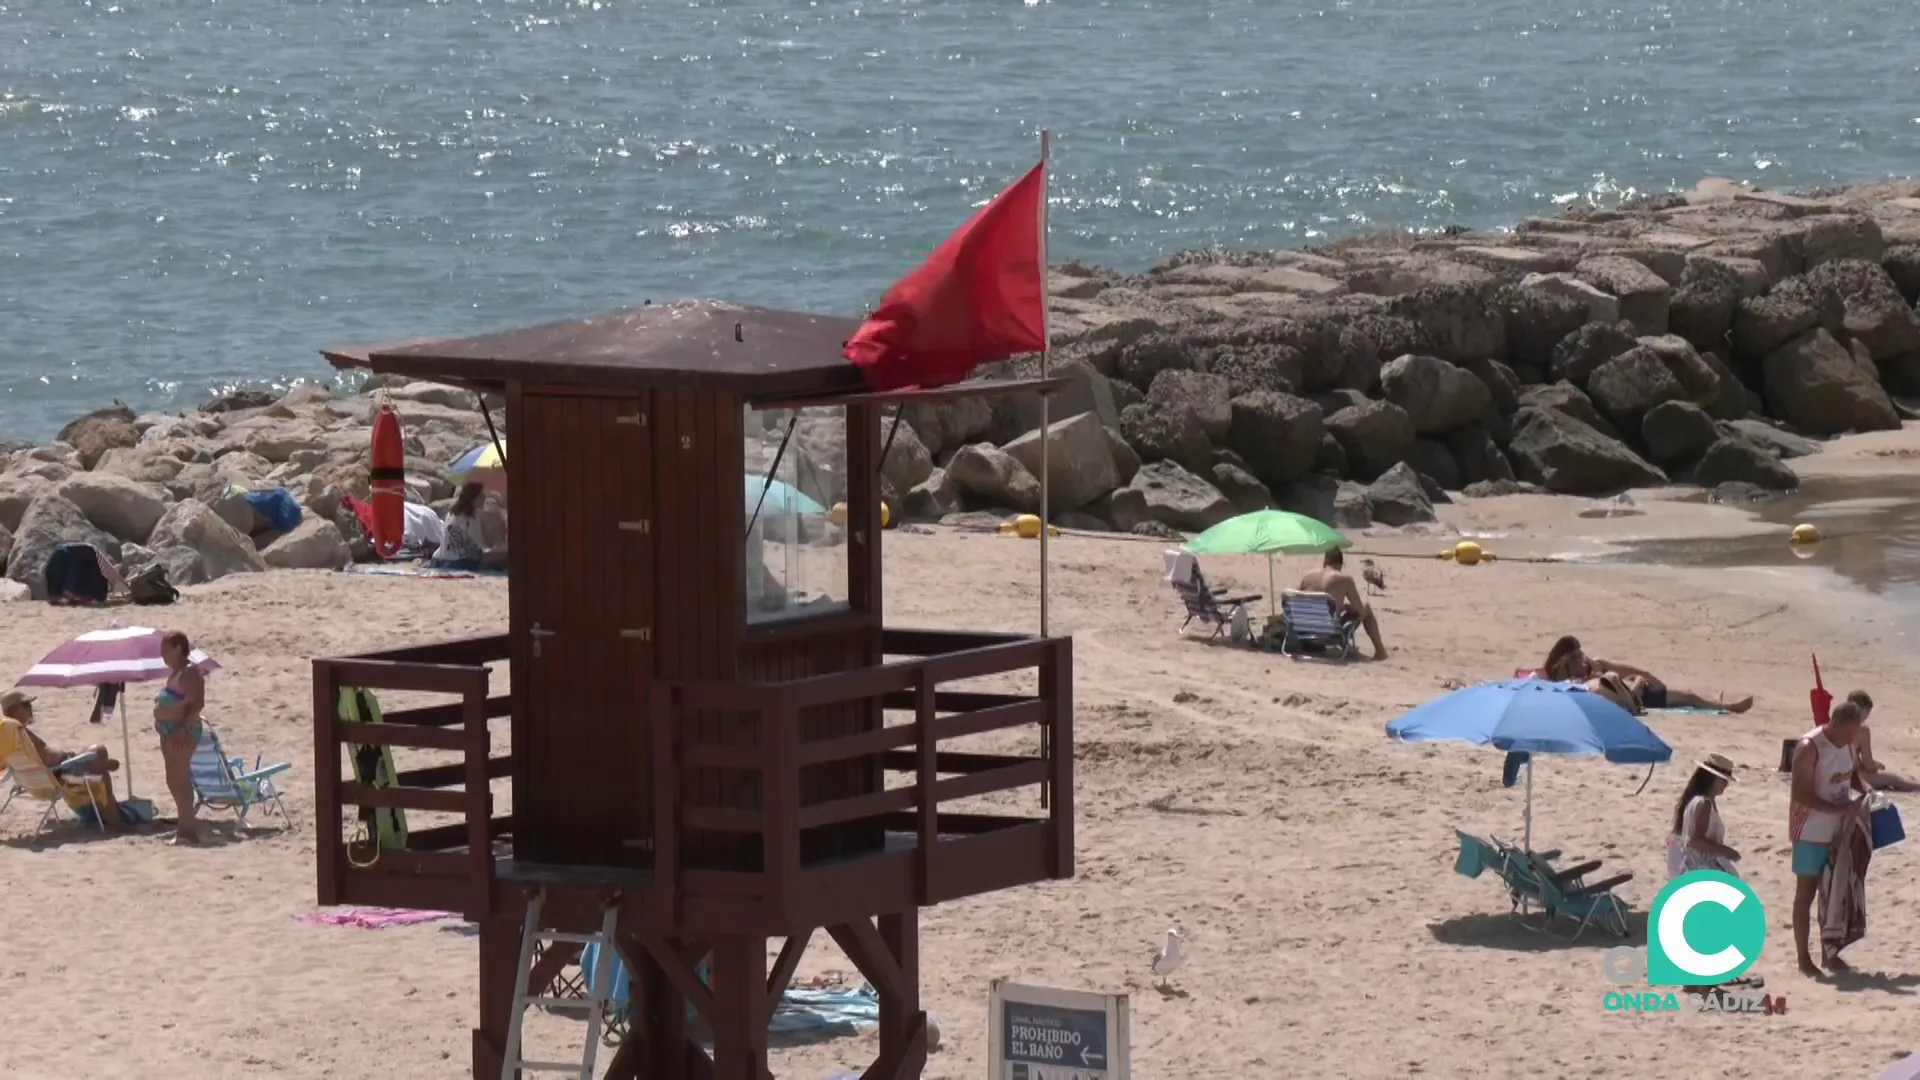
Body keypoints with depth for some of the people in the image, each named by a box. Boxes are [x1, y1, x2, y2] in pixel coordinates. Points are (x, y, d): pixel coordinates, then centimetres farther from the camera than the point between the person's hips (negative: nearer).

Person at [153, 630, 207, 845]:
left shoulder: (189, 673, -14)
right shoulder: (175, 672, 16)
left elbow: (197, 703, -22)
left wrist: (183, 728, -25)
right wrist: (161, 723, 17)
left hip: (182, 732, -11)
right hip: (169, 730, 11)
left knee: (178, 779, -12)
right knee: (175, 780, 14)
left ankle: (187, 829, -11)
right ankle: (186, 825, 20)